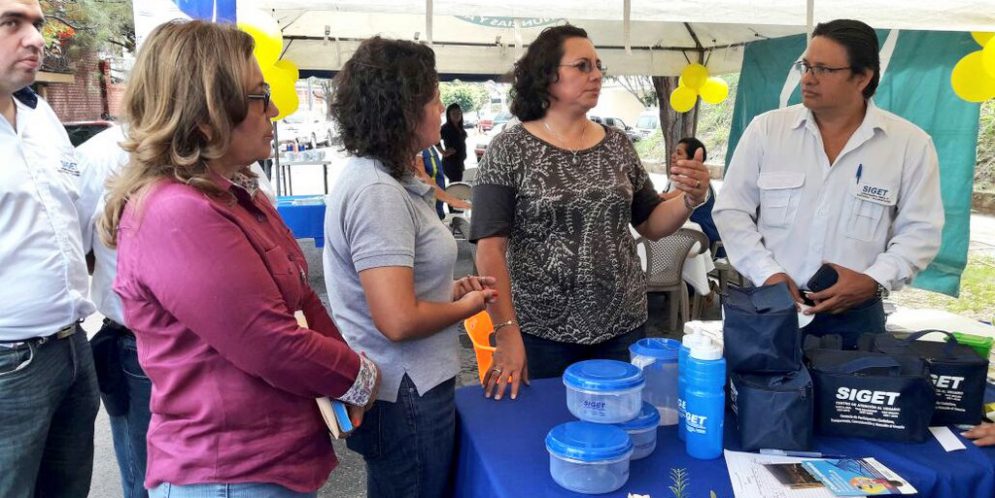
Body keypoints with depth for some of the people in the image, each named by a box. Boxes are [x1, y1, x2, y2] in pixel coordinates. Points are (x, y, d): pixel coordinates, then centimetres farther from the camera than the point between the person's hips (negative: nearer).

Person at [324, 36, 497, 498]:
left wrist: (449, 289, 6)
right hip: (404, 397, -10)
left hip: (405, 387, 10)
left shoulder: (379, 179, 8)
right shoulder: (378, 193, -23)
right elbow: (400, 320, -28)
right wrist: (465, 307, -11)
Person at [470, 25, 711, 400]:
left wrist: (690, 200, -9)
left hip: (622, 327, 4)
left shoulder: (616, 144, 6)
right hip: (542, 334, -4)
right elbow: (490, 248, -12)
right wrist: (507, 332, -18)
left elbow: (651, 226, 11)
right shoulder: (509, 150, -7)